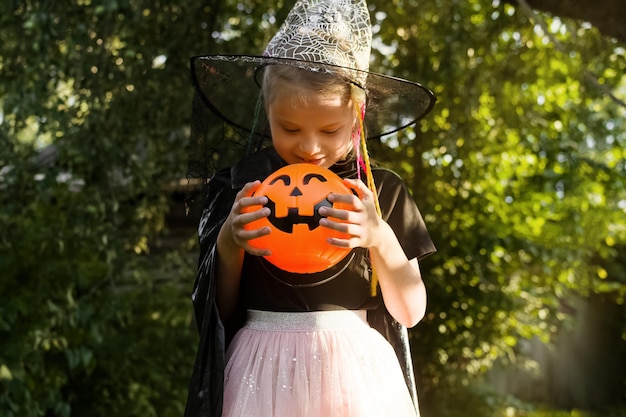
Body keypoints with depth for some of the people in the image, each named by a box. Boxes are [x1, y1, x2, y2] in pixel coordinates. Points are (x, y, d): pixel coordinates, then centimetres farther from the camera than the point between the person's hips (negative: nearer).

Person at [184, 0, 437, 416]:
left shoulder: (382, 192, -2)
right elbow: (218, 311, 2)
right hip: (264, 377, 0)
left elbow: (410, 313, -1)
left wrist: (379, 238, -16)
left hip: (356, 376, 0)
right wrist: (229, 242, -15)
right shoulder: (237, 187, -3)